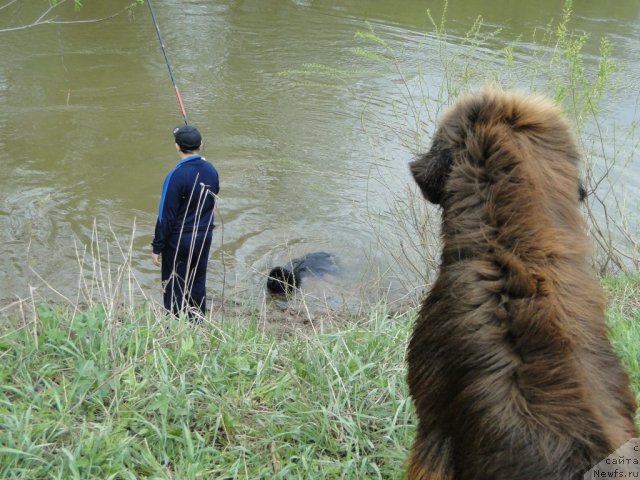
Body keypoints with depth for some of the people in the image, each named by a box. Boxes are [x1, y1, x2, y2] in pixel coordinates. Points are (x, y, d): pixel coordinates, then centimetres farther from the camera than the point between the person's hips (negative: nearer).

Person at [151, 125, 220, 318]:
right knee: (198, 283, 18)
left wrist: (157, 248, -9)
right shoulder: (211, 170, -2)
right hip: (205, 237, 6)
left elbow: (166, 216, -17)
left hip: (179, 240, -6)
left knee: (175, 288, 7)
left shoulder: (177, 175, -21)